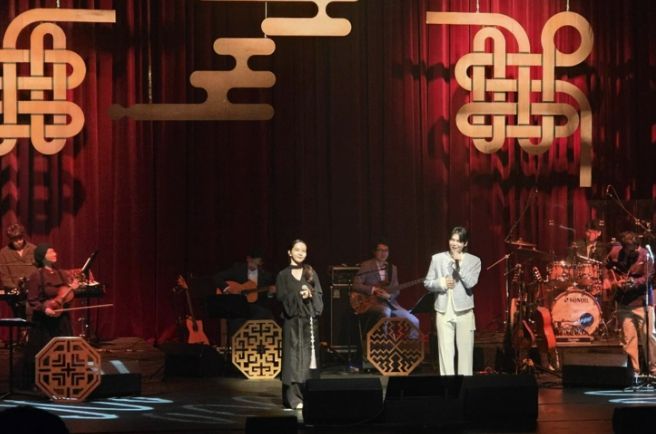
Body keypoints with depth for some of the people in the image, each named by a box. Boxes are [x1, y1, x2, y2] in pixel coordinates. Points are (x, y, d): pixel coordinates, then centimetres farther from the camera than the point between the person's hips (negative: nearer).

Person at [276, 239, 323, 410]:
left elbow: (319, 295, 8)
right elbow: (281, 298, -2)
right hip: (292, 320, -2)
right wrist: (298, 295, -16)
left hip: (309, 319, 2)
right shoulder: (283, 275, 5)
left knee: (309, 356, -1)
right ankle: (293, 398, -6)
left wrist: (310, 294, -13)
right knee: (293, 357, -6)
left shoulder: (311, 273, 12)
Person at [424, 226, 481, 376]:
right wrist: (441, 283, -10)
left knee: (465, 352, 2)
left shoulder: (474, 261, 3)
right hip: (444, 312, 1)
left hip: (464, 311, -1)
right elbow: (427, 283, 8)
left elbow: (470, 283, -11)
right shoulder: (437, 258, 7)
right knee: (445, 352, -2)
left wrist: (459, 263, -13)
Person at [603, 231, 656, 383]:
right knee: (628, 337, 0)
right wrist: (607, 279, 5)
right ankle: (634, 371, 4)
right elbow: (607, 266, 21)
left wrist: (630, 282, -28)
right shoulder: (615, 252, 2)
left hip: (641, 301, -3)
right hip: (623, 301, 3)